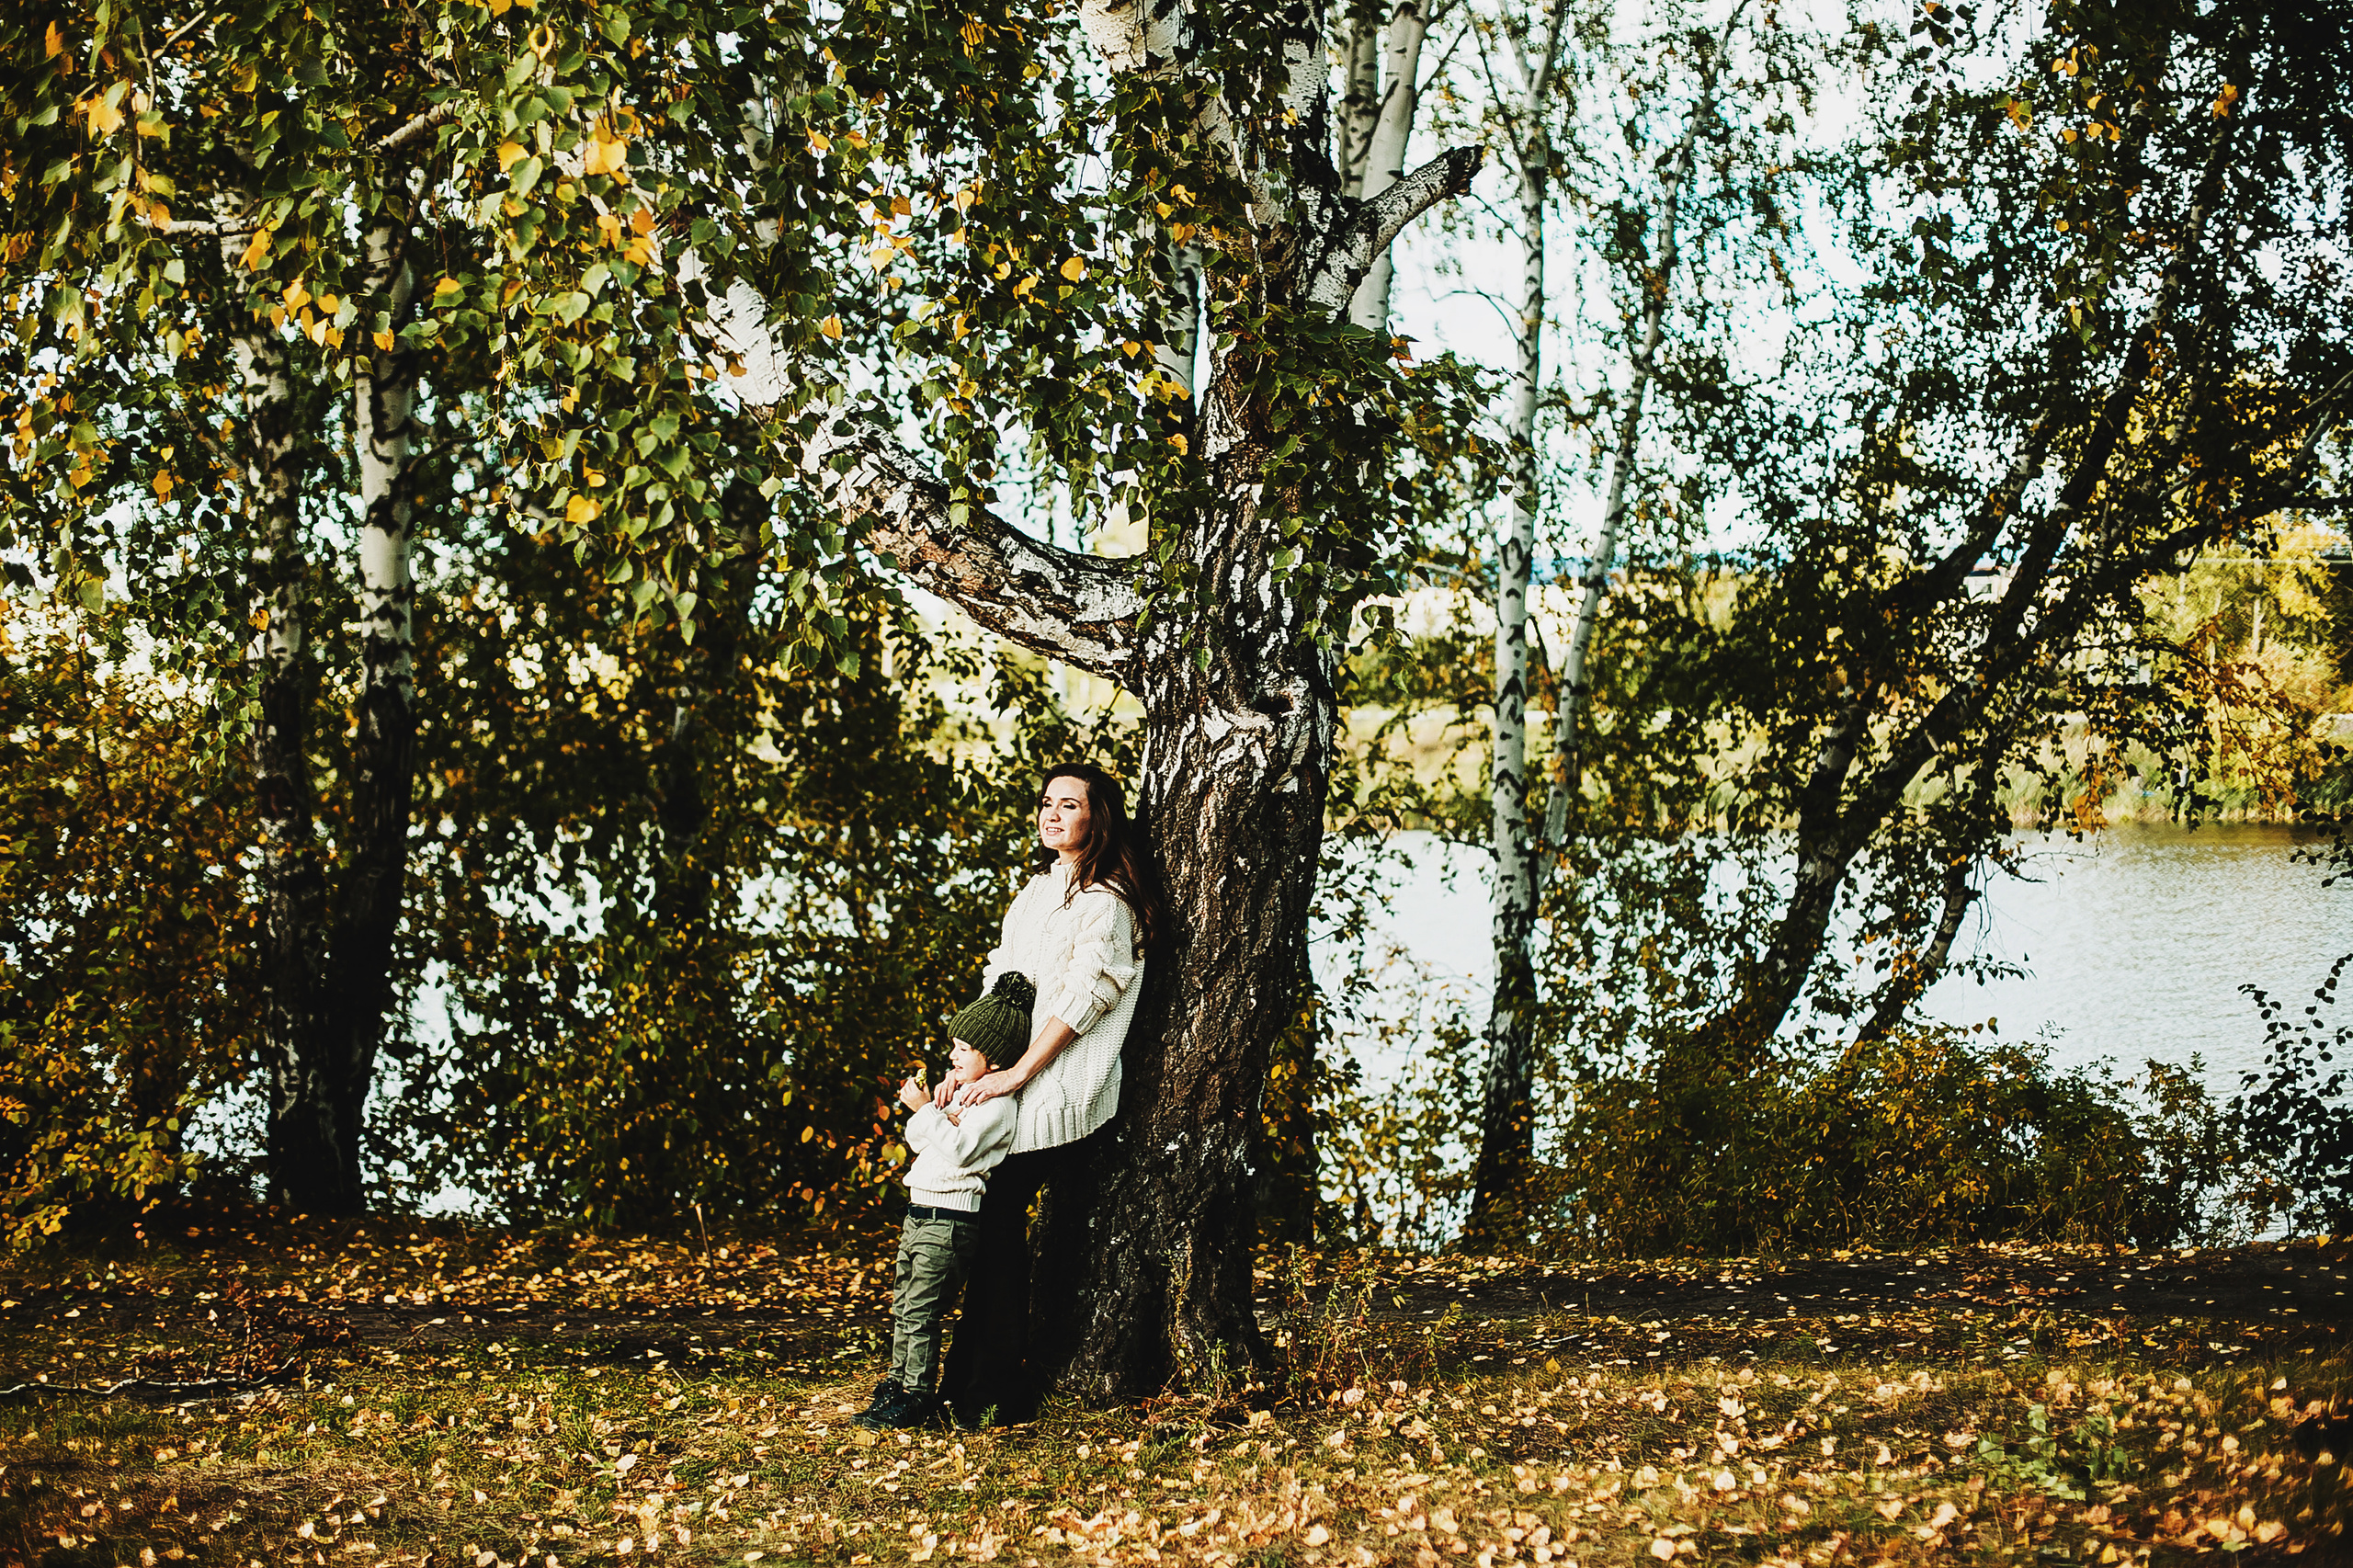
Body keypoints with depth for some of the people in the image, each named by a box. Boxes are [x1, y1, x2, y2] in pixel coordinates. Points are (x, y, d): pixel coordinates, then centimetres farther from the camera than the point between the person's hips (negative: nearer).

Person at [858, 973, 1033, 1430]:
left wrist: (927, 1110, -20)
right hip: (919, 1212, 10)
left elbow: (959, 1150, -22)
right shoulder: (962, 1093, 18)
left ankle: (918, 1396, 0)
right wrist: (939, 1107, 2)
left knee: (920, 1310, -7)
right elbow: (917, 1142, 18)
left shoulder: (997, 1104, -12)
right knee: (902, 1306, 14)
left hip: (949, 1219, -10)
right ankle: (898, 1381, 23)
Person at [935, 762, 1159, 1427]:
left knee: (998, 1217, -8)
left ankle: (999, 1389, 0)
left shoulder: (1105, 902, -7)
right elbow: (998, 982, 15)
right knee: (993, 1220, 1)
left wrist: (1014, 1074, -18)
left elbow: (1081, 998, -16)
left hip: (1056, 1092, -7)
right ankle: (971, 1381, 7)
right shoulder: (1039, 890, 18)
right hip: (1007, 1082, 7)